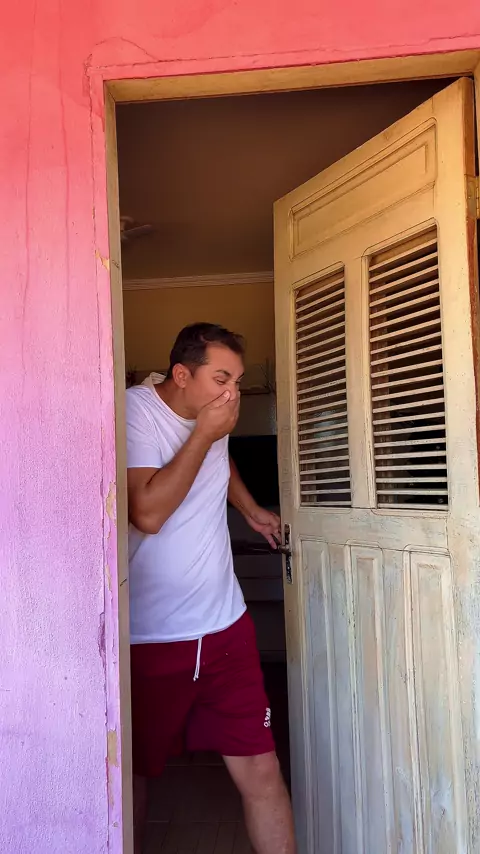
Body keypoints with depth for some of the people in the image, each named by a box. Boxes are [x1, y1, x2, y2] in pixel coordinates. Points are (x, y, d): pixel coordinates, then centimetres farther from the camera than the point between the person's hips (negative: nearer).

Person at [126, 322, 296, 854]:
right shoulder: (134, 410, -15)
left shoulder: (213, 414, 6)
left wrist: (251, 510, 27)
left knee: (260, 770, 5)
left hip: (225, 626, 5)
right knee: (134, 775, 15)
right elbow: (147, 513, -28)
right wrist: (204, 433, -21)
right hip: (149, 637, -5)